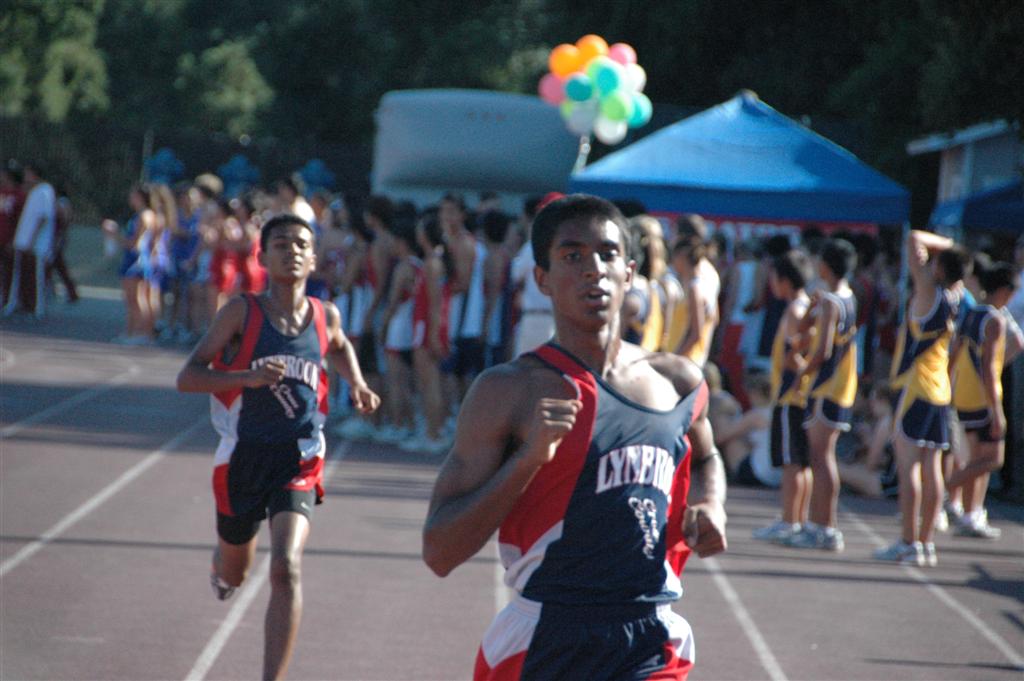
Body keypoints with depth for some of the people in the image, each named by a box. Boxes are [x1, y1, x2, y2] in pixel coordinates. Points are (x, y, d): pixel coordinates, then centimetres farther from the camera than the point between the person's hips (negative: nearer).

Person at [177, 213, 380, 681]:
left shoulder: (325, 316, 2)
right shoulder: (242, 312, -8)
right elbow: (187, 378, -12)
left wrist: (357, 384, 10)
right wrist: (248, 377, -27)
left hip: (298, 460, 0)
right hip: (243, 455, 0)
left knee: (287, 568, -21)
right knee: (234, 573, 20)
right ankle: (220, 567, 60)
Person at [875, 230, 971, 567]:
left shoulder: (929, 292, -11)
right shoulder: (955, 296, 9)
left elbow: (914, 239, -8)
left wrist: (946, 246, 1)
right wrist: (953, 252, 11)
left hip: (916, 387, -8)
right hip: (940, 389, 8)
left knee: (908, 465, -8)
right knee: (931, 467, 7)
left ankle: (908, 543, -11)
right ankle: (926, 542, 8)